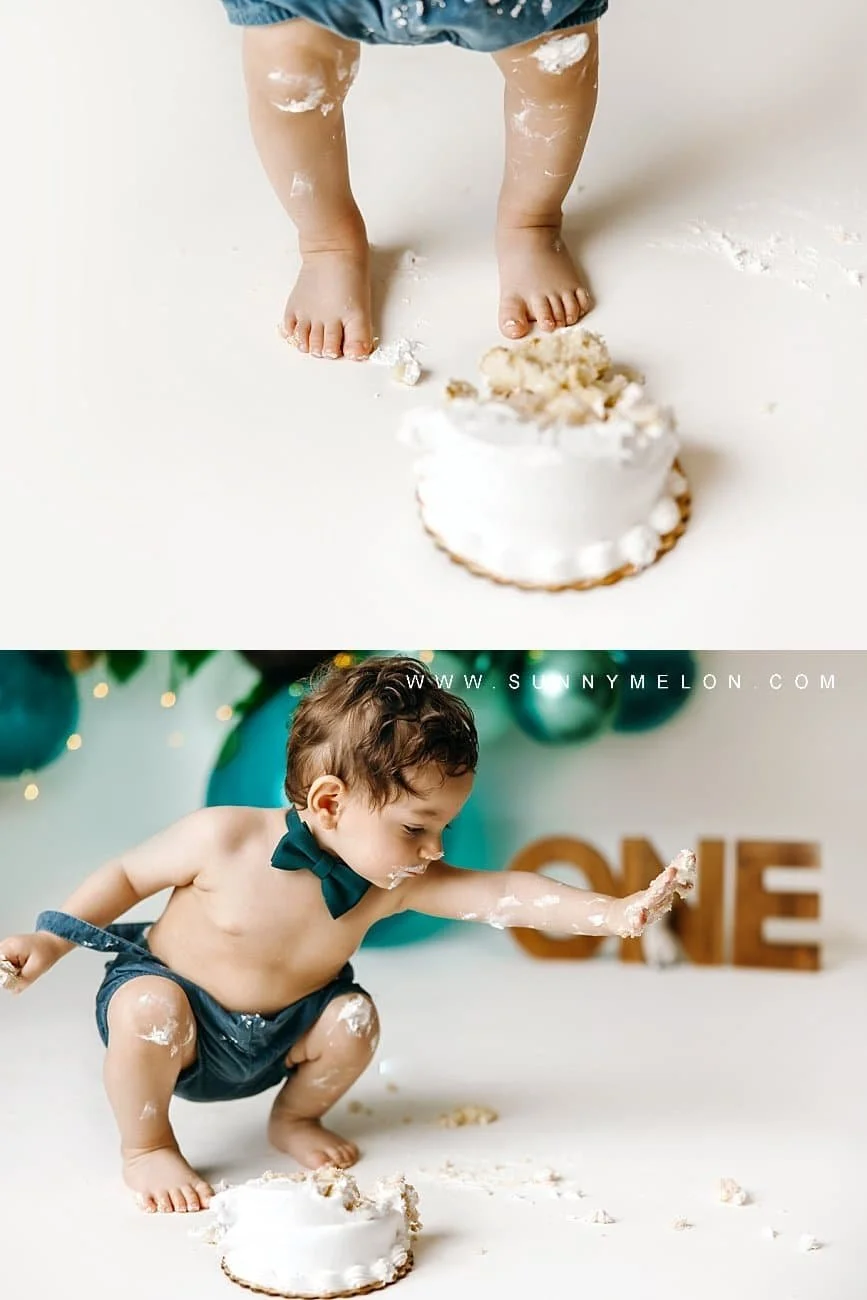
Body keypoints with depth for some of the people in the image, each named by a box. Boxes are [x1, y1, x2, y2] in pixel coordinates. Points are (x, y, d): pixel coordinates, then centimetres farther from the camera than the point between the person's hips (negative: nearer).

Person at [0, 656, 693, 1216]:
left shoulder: (396, 882, -19)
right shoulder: (221, 839, -29)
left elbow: (499, 893, -26)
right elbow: (127, 875, -12)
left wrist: (615, 912, -37)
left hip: (280, 1039, 5)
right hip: (180, 1014, -4)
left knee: (355, 1018, -18)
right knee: (150, 1008, -34)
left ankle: (295, 1119, 14)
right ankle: (146, 1146, -6)